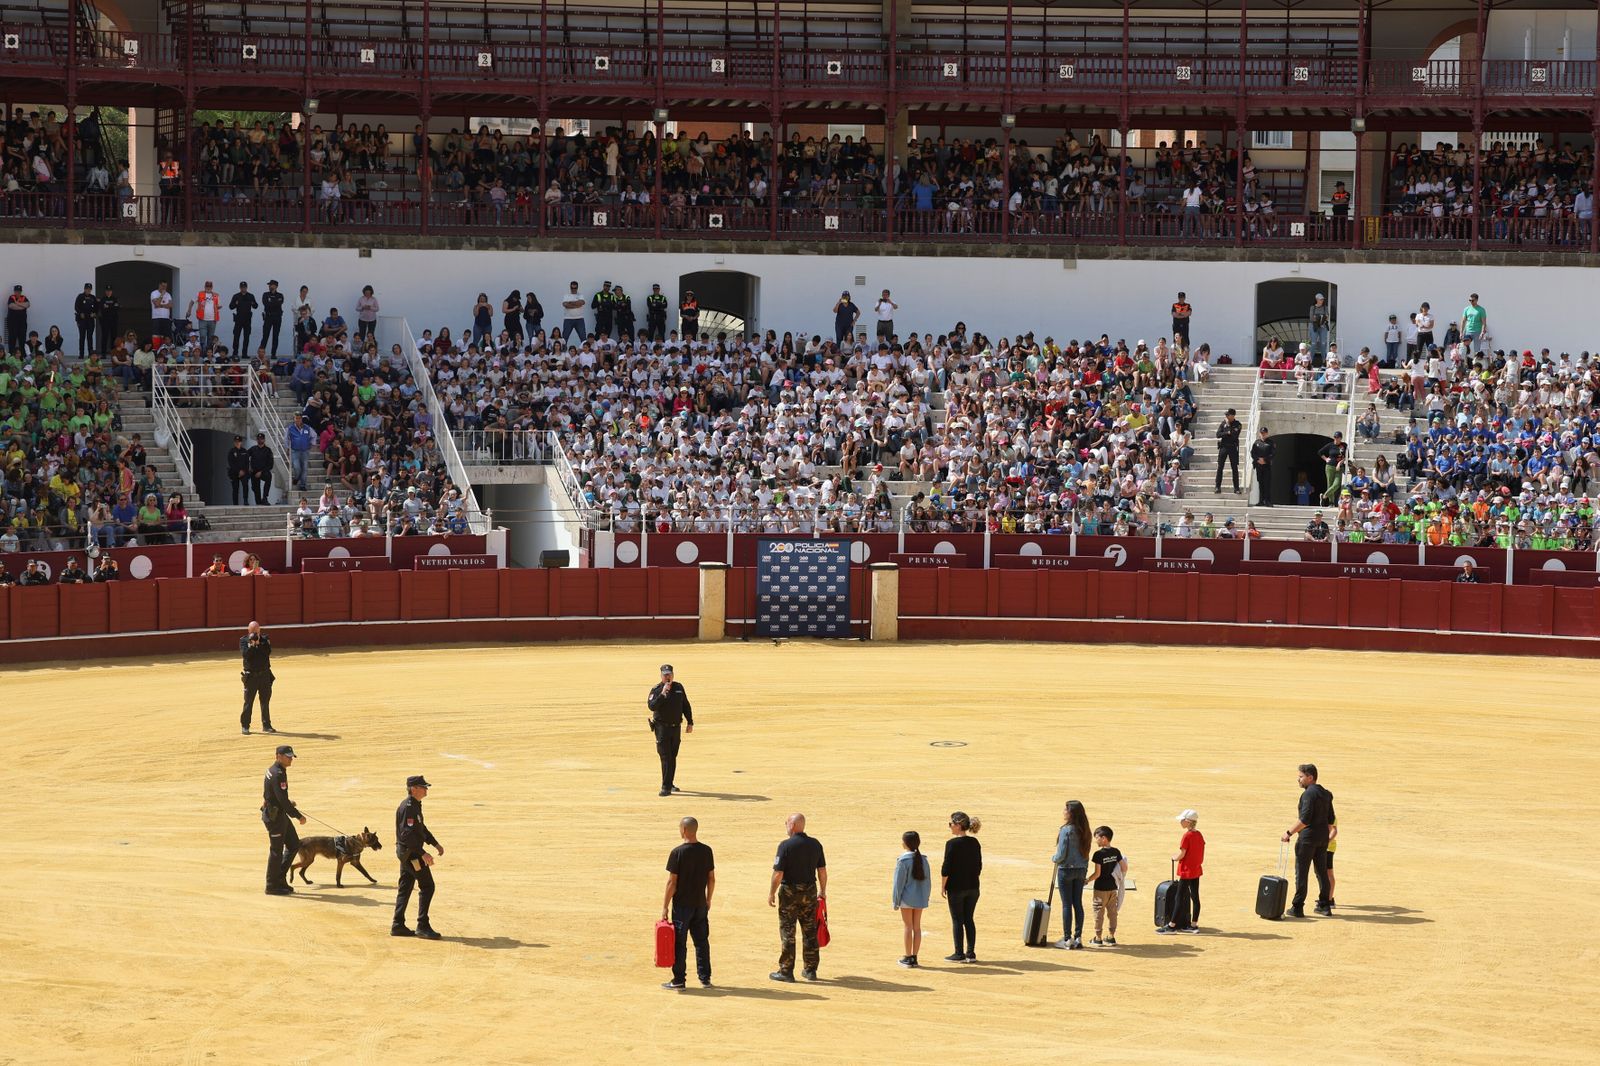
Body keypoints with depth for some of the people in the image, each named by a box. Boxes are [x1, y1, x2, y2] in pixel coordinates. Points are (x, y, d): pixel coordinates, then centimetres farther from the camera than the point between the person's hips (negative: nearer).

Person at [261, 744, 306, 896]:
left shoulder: (272, 770, 10)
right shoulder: (278, 774, -22)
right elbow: (283, 800, -25)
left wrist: (288, 802, 16)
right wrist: (298, 816, -20)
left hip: (280, 814, 10)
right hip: (274, 816, -10)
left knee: (294, 844, 15)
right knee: (276, 850, -1)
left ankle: (280, 877, 20)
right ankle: (272, 886, 9)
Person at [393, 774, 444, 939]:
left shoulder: (415, 805, 14)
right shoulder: (408, 807, -19)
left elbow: (421, 828, 25)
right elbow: (408, 834, -26)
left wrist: (435, 844, 18)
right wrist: (423, 854, -26)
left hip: (406, 852, 10)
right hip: (411, 852, -10)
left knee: (405, 888, 12)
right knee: (427, 886, -7)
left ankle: (398, 925, 16)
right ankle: (423, 926, -6)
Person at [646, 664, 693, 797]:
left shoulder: (679, 688, 6)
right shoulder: (656, 690, -8)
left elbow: (686, 706, 13)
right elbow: (652, 706, -24)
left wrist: (690, 722, 11)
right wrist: (663, 694, -31)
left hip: (676, 727, 5)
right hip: (662, 727, -5)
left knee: (673, 757, 11)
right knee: (665, 757, -12)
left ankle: (669, 784, 22)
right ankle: (665, 787, -14)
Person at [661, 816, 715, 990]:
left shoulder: (678, 852, -14)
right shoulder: (706, 851, 0)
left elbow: (672, 882, -12)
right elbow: (711, 879, 6)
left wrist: (665, 907, -6)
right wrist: (708, 900, 19)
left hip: (682, 905, -5)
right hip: (700, 904, 5)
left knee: (679, 943, 2)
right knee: (702, 941, 14)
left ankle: (679, 981, 4)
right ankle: (705, 978, 17)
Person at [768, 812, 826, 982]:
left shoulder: (785, 846, -14)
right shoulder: (815, 844, 2)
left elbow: (778, 874, -15)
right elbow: (822, 871, 6)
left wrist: (771, 893, -5)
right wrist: (822, 891, 17)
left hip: (790, 892, -5)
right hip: (810, 891, 5)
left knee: (787, 932, 2)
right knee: (810, 931, 12)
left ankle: (786, 971, 4)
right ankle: (811, 970, 17)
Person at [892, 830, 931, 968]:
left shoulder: (903, 861, -13)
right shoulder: (923, 860, 3)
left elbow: (899, 882, -11)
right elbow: (927, 880, 8)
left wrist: (896, 901, -4)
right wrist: (926, 898, 16)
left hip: (907, 899, -5)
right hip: (920, 898, 5)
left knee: (908, 926, 2)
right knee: (917, 927, 10)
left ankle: (908, 957, 5)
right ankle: (915, 957, 14)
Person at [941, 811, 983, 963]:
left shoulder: (952, 844, -14)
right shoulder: (974, 842, 4)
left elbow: (946, 868, -13)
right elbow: (979, 866, 10)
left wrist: (942, 886, -4)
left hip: (956, 888, -5)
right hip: (972, 887, 5)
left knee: (957, 920, 3)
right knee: (969, 919, 12)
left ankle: (959, 954, 5)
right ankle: (971, 954, 12)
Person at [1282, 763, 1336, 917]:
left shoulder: (1309, 793, -15)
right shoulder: (1325, 794, 12)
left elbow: (1305, 819, -23)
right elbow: (1331, 819, 17)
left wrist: (1289, 832, -19)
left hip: (1308, 837, -8)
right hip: (1323, 838, 8)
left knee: (1301, 872, -2)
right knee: (1322, 871, 14)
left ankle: (1297, 908, -1)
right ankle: (1324, 906, 18)